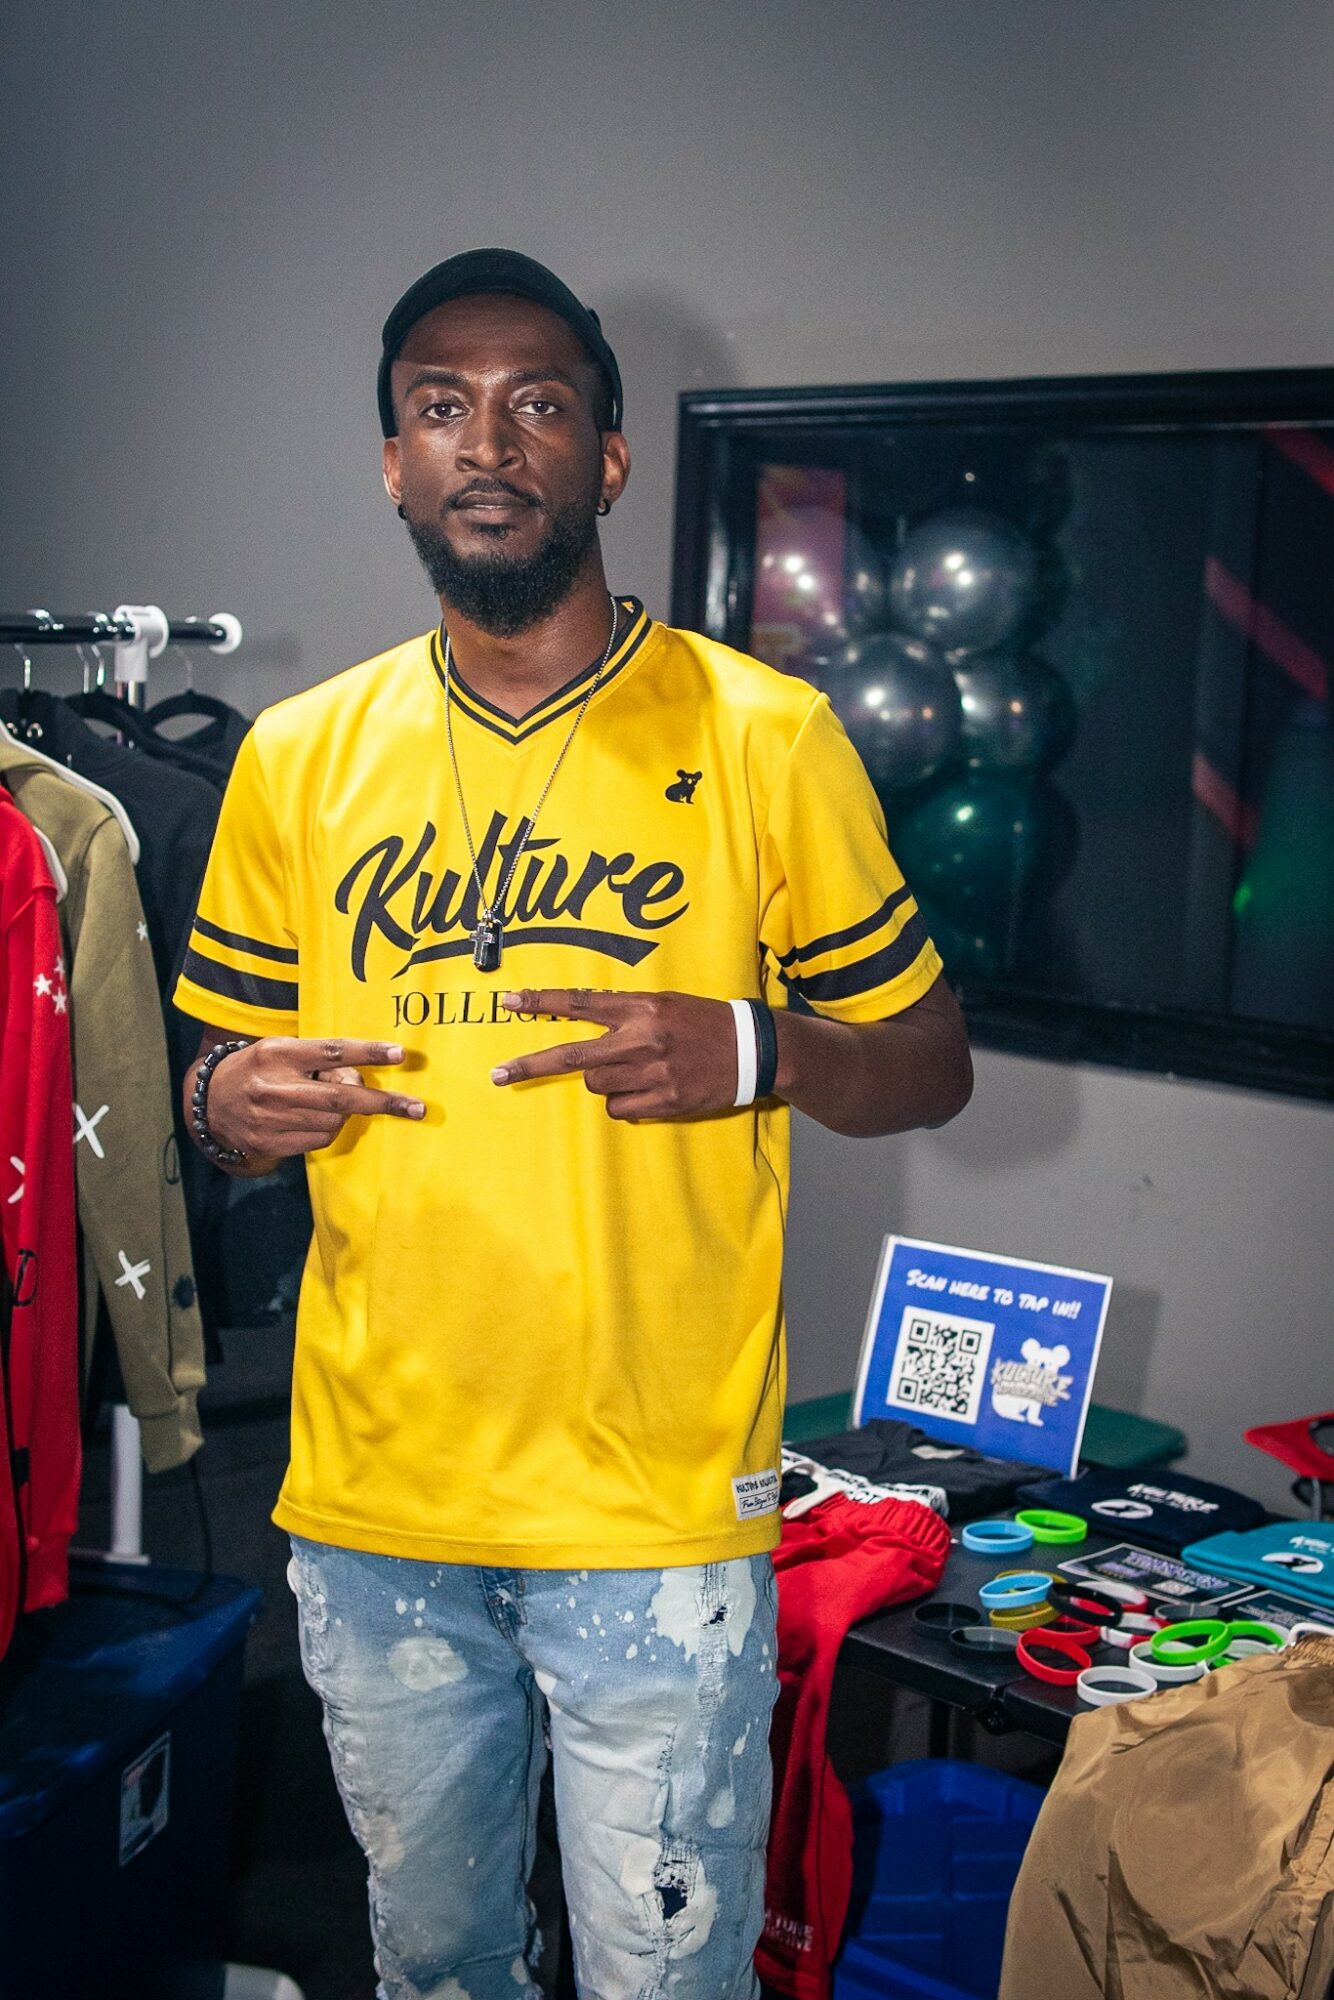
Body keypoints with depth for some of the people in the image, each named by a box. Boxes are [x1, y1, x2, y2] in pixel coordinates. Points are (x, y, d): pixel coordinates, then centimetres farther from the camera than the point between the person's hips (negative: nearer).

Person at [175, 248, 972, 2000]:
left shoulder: (763, 738, -4)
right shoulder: (299, 758, 5)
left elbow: (930, 1062, 1)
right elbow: (228, 1077, 14)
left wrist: (749, 1053, -19)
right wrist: (230, 1106, -10)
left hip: (659, 1510, -3)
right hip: (370, 1502, 4)